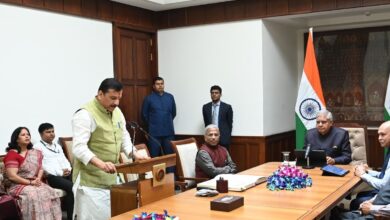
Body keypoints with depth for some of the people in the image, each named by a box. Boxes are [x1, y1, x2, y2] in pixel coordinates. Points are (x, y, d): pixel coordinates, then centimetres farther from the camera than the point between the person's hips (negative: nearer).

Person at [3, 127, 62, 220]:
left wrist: (38, 178, -8)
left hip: (34, 183, 6)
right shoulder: (12, 154, -7)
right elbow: (12, 176, -14)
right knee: (33, 195, -34)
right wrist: (30, 182, -16)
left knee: (49, 192, -22)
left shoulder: (35, 153, 14)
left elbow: (40, 169, 15)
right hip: (17, 185, -5)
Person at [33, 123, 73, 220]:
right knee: (71, 186, -30)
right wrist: (60, 173, -14)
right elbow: (43, 165, -9)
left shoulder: (57, 146, 25)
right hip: (51, 176, -6)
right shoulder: (37, 147, 1)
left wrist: (68, 169, -2)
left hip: (65, 174, 7)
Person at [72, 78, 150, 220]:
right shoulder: (85, 114, -16)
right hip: (90, 180, -8)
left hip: (110, 177, 8)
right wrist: (100, 164, -38)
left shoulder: (117, 112, 10)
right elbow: (79, 148, -24)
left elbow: (124, 137, 19)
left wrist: (135, 153, 1)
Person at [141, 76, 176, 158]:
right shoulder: (149, 98, -2)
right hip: (155, 133, -3)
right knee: (155, 156, 2)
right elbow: (144, 115, 5)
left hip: (169, 131, 3)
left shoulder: (170, 97, 6)